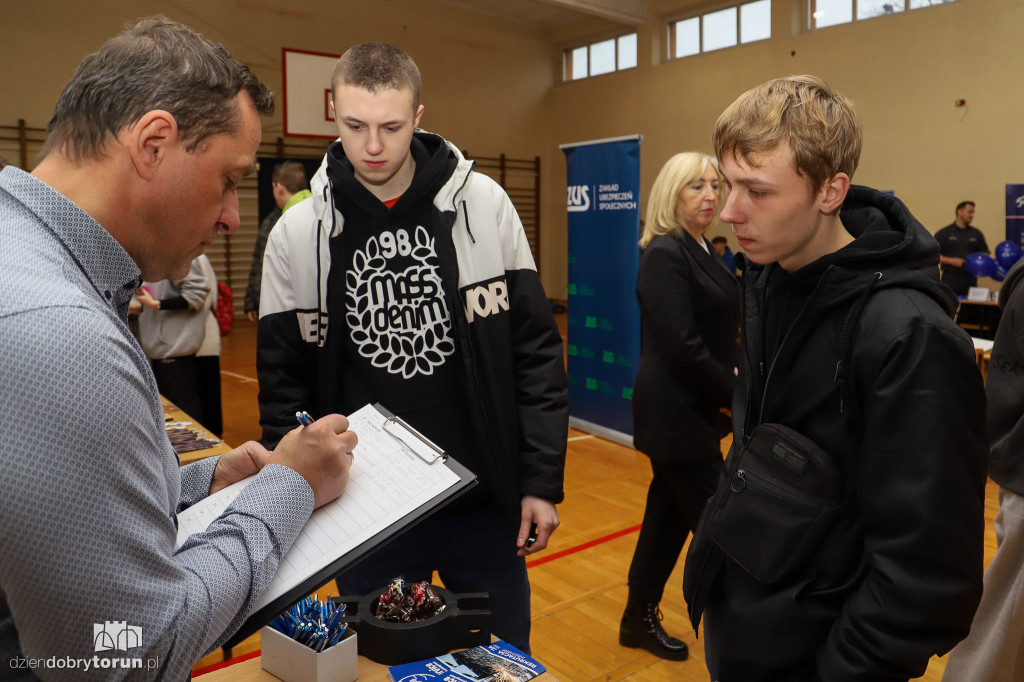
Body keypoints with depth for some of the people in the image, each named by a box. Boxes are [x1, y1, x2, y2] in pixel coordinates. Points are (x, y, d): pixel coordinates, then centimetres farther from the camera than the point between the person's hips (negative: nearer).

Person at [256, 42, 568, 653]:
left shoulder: (483, 205, -6)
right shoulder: (298, 234, -3)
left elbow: (536, 351, -3)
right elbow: (285, 384, 2)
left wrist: (542, 480, -4)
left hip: (485, 503, 0)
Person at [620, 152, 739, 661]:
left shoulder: (700, 250, 10)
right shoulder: (664, 254, -17)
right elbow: (682, 348, -22)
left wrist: (734, 373, -3)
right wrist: (737, 391, -12)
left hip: (692, 408, 9)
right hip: (676, 412, -9)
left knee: (671, 513, 17)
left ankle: (640, 618, 33)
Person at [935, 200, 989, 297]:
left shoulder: (976, 234, 14)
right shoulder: (943, 234, 3)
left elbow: (984, 253, 16)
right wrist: (951, 261, -15)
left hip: (970, 279, 4)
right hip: (950, 278, -4)